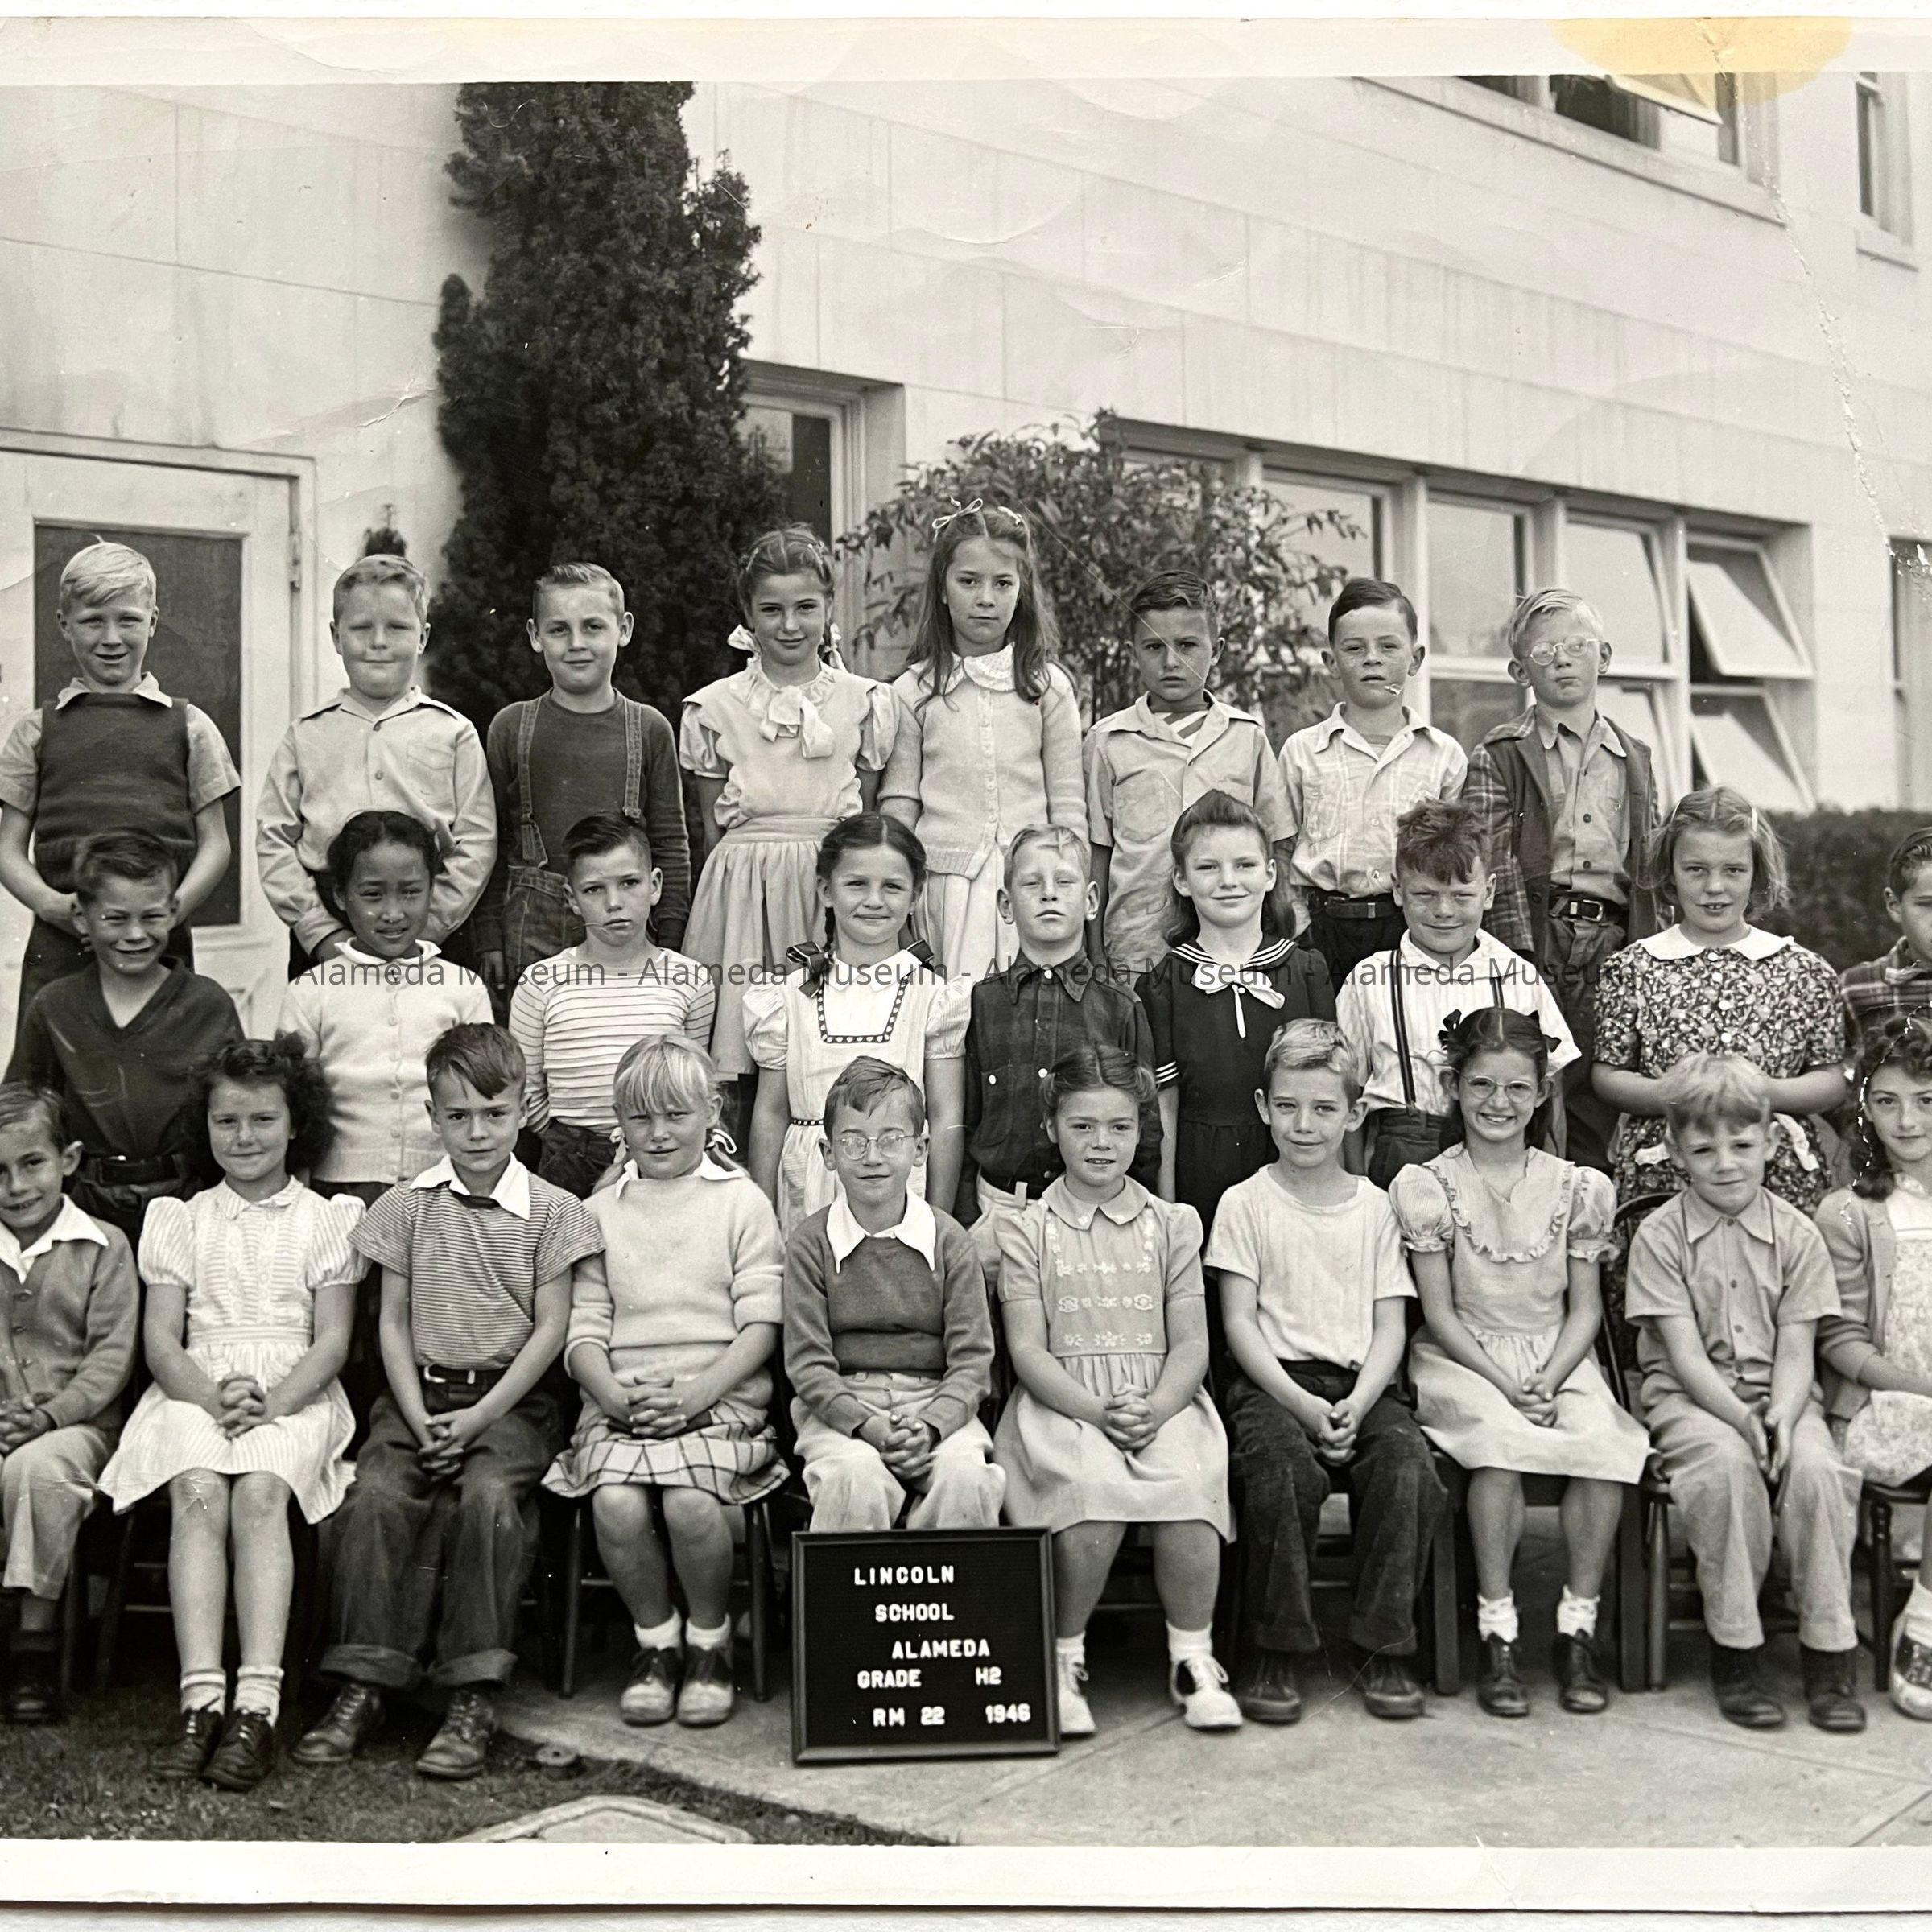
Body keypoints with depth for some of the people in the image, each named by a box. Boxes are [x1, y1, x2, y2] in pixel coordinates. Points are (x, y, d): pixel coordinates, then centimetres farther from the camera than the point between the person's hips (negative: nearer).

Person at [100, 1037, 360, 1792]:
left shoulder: (326, 1220, 12)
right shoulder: (182, 1221, 17)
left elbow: (332, 1341, 3)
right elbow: (161, 1340, 7)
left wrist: (271, 1404, -16)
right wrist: (214, 1398, -14)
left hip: (294, 1393, -1)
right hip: (196, 1391, 2)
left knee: (261, 1493, -31)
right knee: (197, 1492, -30)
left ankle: (257, 1707, -38)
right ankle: (202, 1700, -36)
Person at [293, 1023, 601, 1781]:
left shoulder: (552, 1211, 2)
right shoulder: (407, 1207, 9)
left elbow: (550, 1329, -1)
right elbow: (394, 1323, 7)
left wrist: (479, 1417, -12)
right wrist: (420, 1419, -8)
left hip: (510, 1399, -2)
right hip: (418, 1394, 2)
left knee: (488, 1494, -30)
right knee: (375, 1493, -25)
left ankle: (473, 1698, -25)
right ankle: (361, 1684, -18)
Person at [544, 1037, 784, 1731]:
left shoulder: (741, 1201, 8)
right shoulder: (600, 1213, 16)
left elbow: (761, 1323, 0)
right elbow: (584, 1331, 9)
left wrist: (699, 1391, -14)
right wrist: (613, 1393, -11)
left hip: (721, 1400, -2)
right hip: (619, 1404, 2)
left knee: (690, 1503, -30)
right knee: (616, 1503, -27)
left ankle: (709, 1643, -2)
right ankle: (656, 1640, -1)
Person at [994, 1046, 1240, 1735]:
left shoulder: (1171, 1224, 14)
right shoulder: (1026, 1232, 9)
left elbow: (1191, 1345, 7)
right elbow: (1028, 1351, 0)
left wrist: (1154, 1410, -13)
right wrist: (1097, 1411, -16)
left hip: (1162, 1402, 2)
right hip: (1063, 1406, -2)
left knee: (1189, 1482, -30)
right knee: (1095, 1488, -33)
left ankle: (1193, 1659, -8)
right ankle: (1063, 1661, -11)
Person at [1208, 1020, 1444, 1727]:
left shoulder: (1374, 1205, 13)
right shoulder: (1245, 1203, 6)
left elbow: (1390, 1325, 7)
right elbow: (1240, 1323, 0)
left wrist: (1357, 1404, -11)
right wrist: (1301, 1404, -14)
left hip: (1362, 1383, 2)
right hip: (1273, 1382, -2)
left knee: (1408, 1462, -28)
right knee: (1284, 1467, -33)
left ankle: (1384, 1649, -13)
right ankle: (1272, 1653, -17)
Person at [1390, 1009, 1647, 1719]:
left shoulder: (1576, 1187, 7)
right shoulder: (1427, 1186, 0)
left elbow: (1584, 1309, 6)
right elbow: (1440, 1313, -3)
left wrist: (1548, 1382, -12)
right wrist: (1506, 1387, -15)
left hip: (1556, 1359, 2)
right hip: (1461, 1361, -2)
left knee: (1602, 1441, -29)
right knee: (1501, 1440, -34)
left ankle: (1577, 1630, -16)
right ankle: (1497, 1635, -24)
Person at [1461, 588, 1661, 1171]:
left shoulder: (1634, 757, 18)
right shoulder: (1499, 756, 4)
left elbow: (1649, 868, 18)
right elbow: (1495, 866, -5)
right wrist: (1523, 961, -14)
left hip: (1616, 939, 4)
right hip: (1537, 937, -4)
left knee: (1603, 1107, 3)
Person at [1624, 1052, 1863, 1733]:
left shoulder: (1796, 1235, 3)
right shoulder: (1659, 1235, -3)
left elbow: (1796, 1351, -2)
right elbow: (1685, 1354, -10)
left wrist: (1780, 1417, -21)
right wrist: (1742, 1419, -24)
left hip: (1777, 1396, 2)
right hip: (1690, 1398, -2)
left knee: (1816, 1467, -30)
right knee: (1727, 1462, -34)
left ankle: (1829, 1656, -16)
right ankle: (1735, 1653, -21)